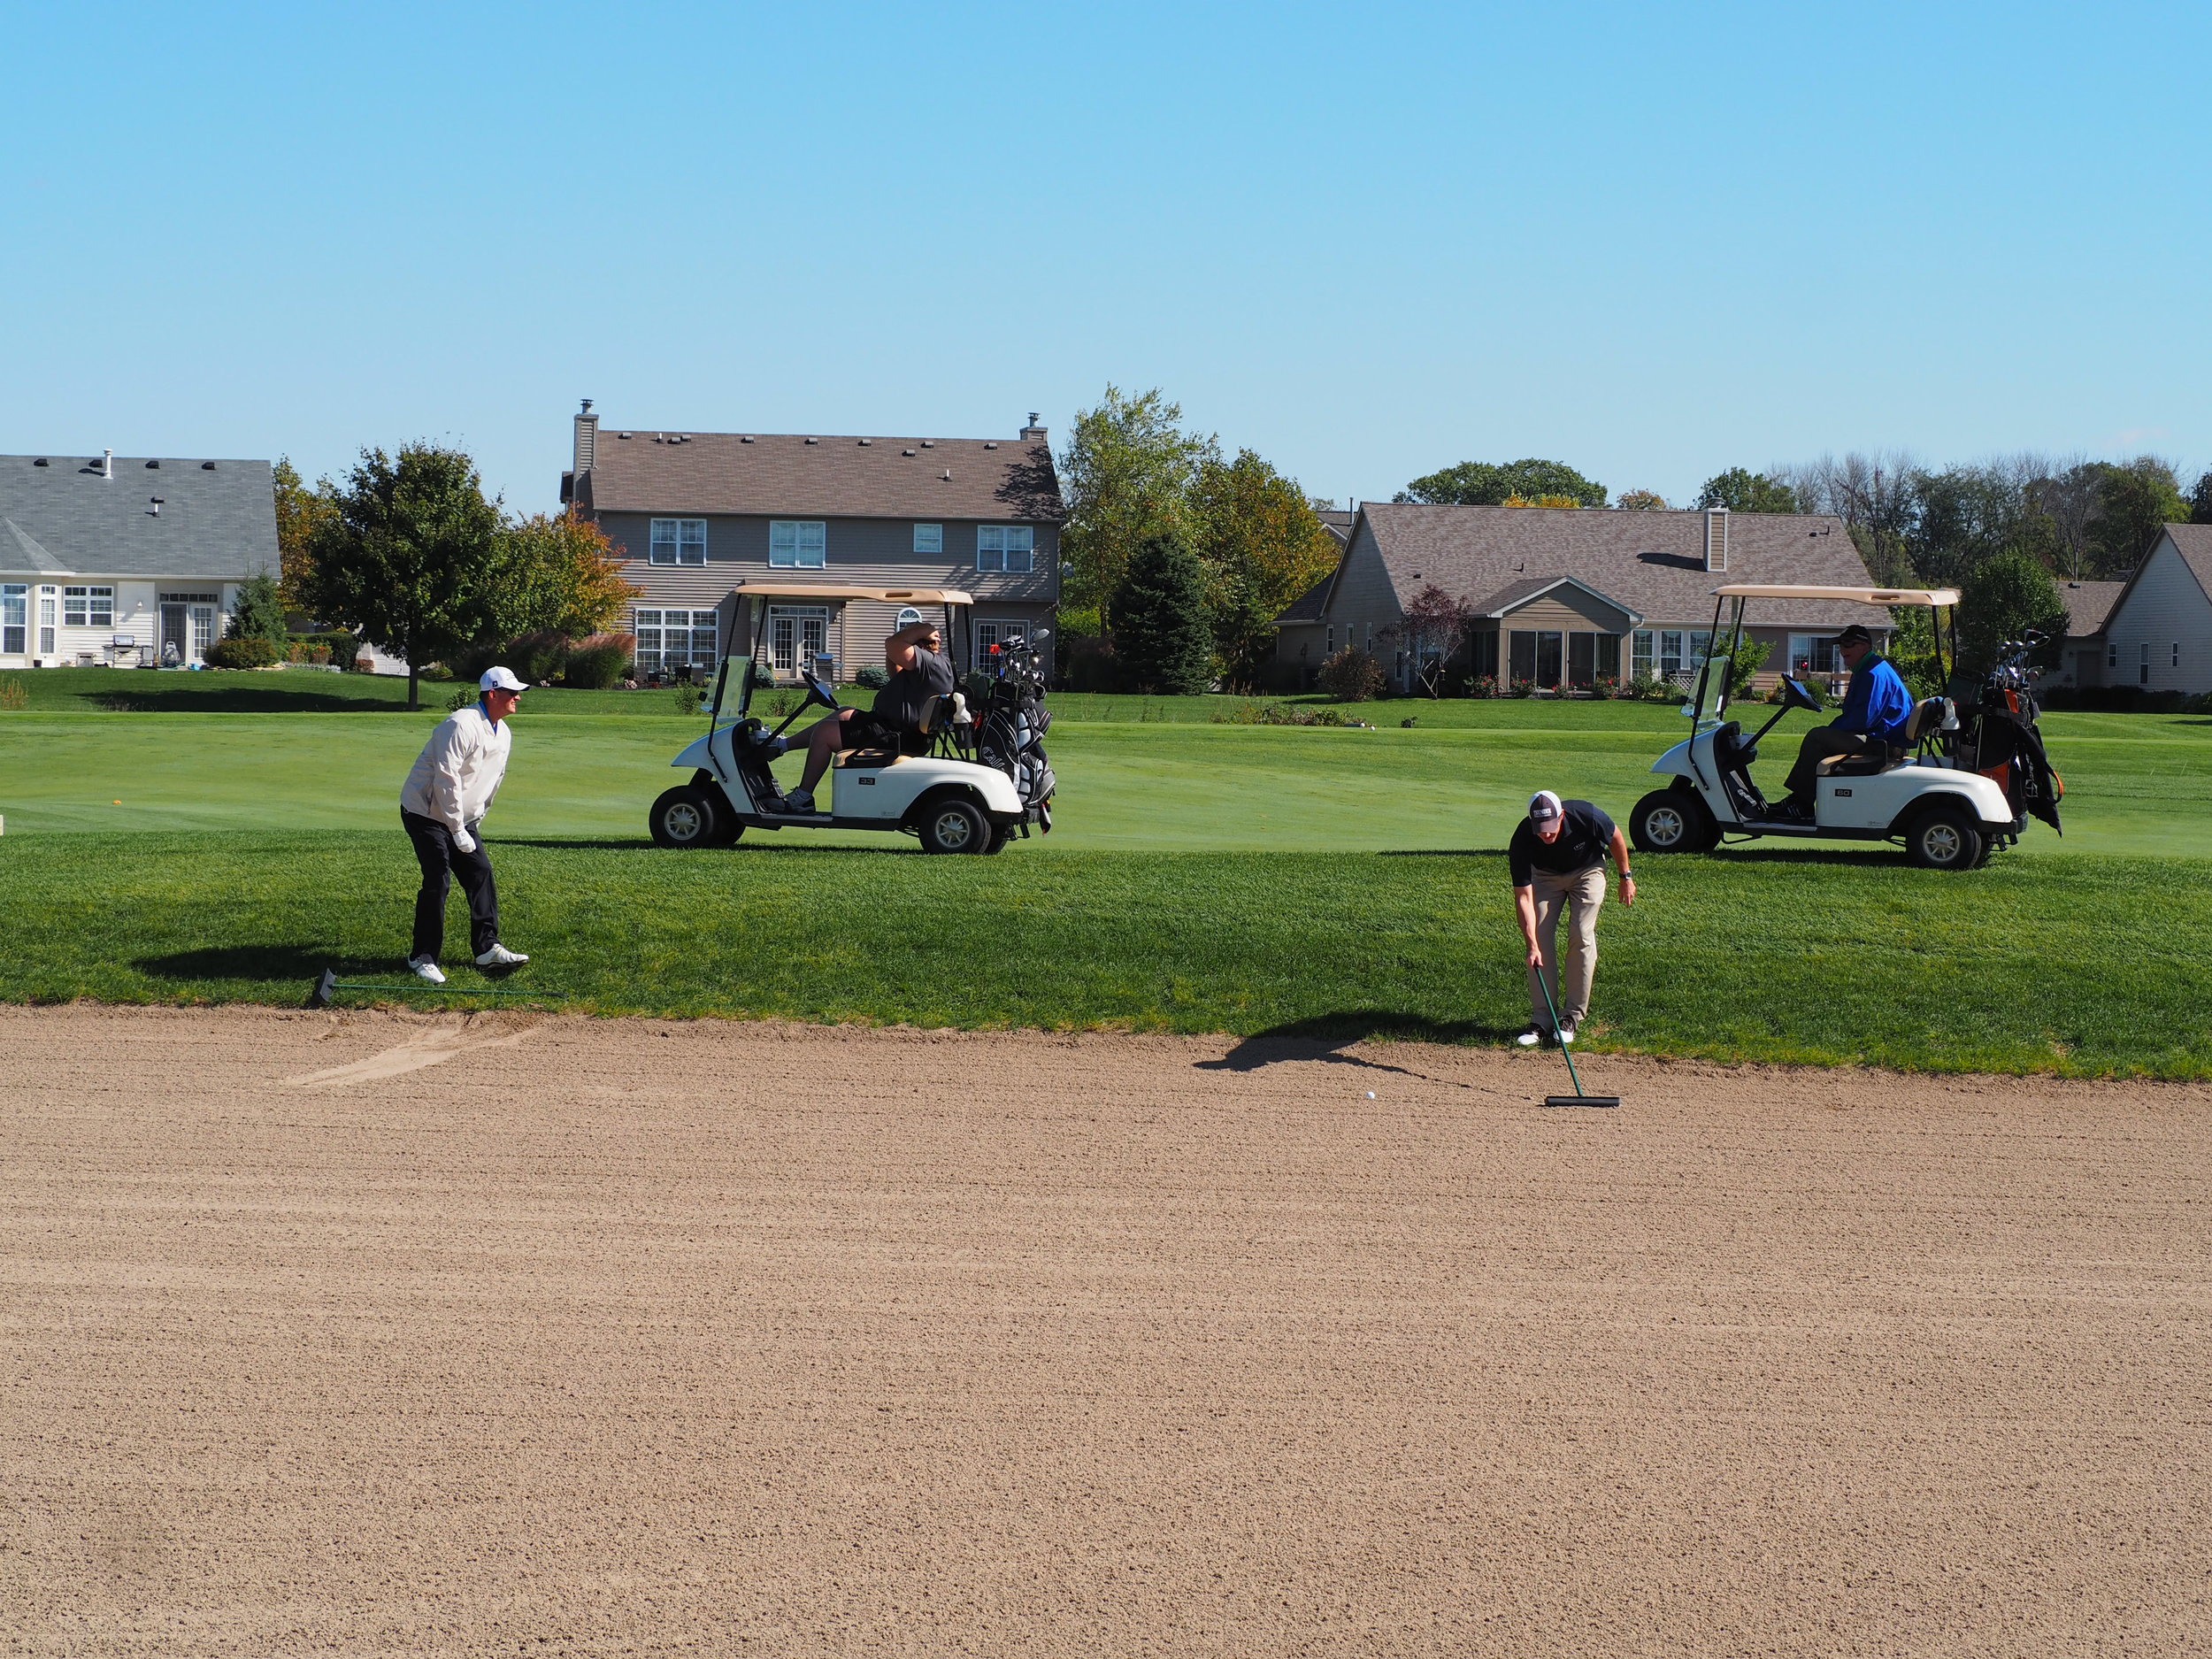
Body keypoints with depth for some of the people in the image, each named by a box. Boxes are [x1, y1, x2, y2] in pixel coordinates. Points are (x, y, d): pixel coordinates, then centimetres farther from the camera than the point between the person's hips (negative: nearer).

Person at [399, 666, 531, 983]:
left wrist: (472, 823, 14)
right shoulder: (461, 725, -24)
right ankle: (423, 957, -5)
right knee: (438, 881, -13)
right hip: (425, 812, -9)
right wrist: (458, 831, -25)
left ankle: (488, 947, 10)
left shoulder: (503, 733, 7)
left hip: (462, 816, 9)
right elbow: (447, 780, -27)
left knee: (481, 873, 3)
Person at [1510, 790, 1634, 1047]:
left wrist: (1626, 877, -1)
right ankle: (1541, 1019, -4)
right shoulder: (1521, 841, -33)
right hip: (1546, 876, 1)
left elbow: (1616, 839, -12)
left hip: (1587, 871, -1)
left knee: (1581, 936, -14)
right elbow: (1523, 896, -32)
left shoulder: (1586, 816, -35)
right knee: (1541, 940, -10)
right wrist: (1531, 944, -39)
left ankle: (1572, 1016, -5)